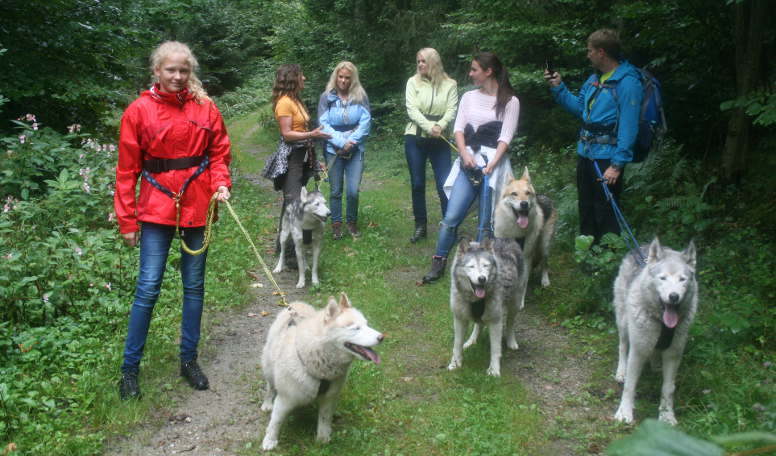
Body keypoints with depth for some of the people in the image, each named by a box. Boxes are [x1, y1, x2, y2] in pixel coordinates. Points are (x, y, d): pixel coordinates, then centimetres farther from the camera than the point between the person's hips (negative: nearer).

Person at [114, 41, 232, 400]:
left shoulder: (204, 108, 3)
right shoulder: (139, 111, -3)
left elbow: (219, 151, 10)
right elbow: (127, 169, -2)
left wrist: (220, 184, -10)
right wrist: (127, 220, -3)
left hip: (197, 205, 3)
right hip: (157, 207, -2)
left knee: (194, 285, 11)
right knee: (148, 288, -3)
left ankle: (189, 359, 25)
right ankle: (130, 368, 11)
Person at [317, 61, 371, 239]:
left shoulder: (360, 96, 1)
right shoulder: (327, 97, -1)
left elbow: (365, 121, -5)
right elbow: (323, 123, -6)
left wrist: (351, 141, -15)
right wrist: (341, 142, -15)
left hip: (355, 149, 0)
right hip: (334, 149, 0)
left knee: (353, 190, -6)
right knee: (336, 191, 6)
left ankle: (352, 222, 16)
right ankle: (336, 224, 21)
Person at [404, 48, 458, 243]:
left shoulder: (450, 84, 3)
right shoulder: (413, 82, 3)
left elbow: (452, 110, -5)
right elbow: (412, 110, -6)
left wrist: (440, 126, -23)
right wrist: (429, 127, -19)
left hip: (440, 140, -1)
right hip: (415, 138, 1)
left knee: (444, 183, -4)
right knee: (417, 183, 6)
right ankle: (420, 225, 17)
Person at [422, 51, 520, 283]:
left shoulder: (510, 101, 2)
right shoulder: (468, 97, 14)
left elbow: (506, 137, -6)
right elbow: (458, 128, 7)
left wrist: (491, 165, -17)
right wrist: (464, 154, -10)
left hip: (494, 163, -3)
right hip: (468, 162, 3)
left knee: (487, 224, -1)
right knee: (451, 217, -5)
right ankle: (438, 263, 6)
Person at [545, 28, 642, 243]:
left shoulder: (627, 82, -17)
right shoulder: (595, 78, 10)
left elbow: (628, 127, -20)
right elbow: (579, 107, 22)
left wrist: (617, 164, -23)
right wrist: (559, 88, 12)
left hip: (607, 157, -9)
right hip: (585, 153, 9)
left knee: (605, 211, -1)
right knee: (585, 208, 19)